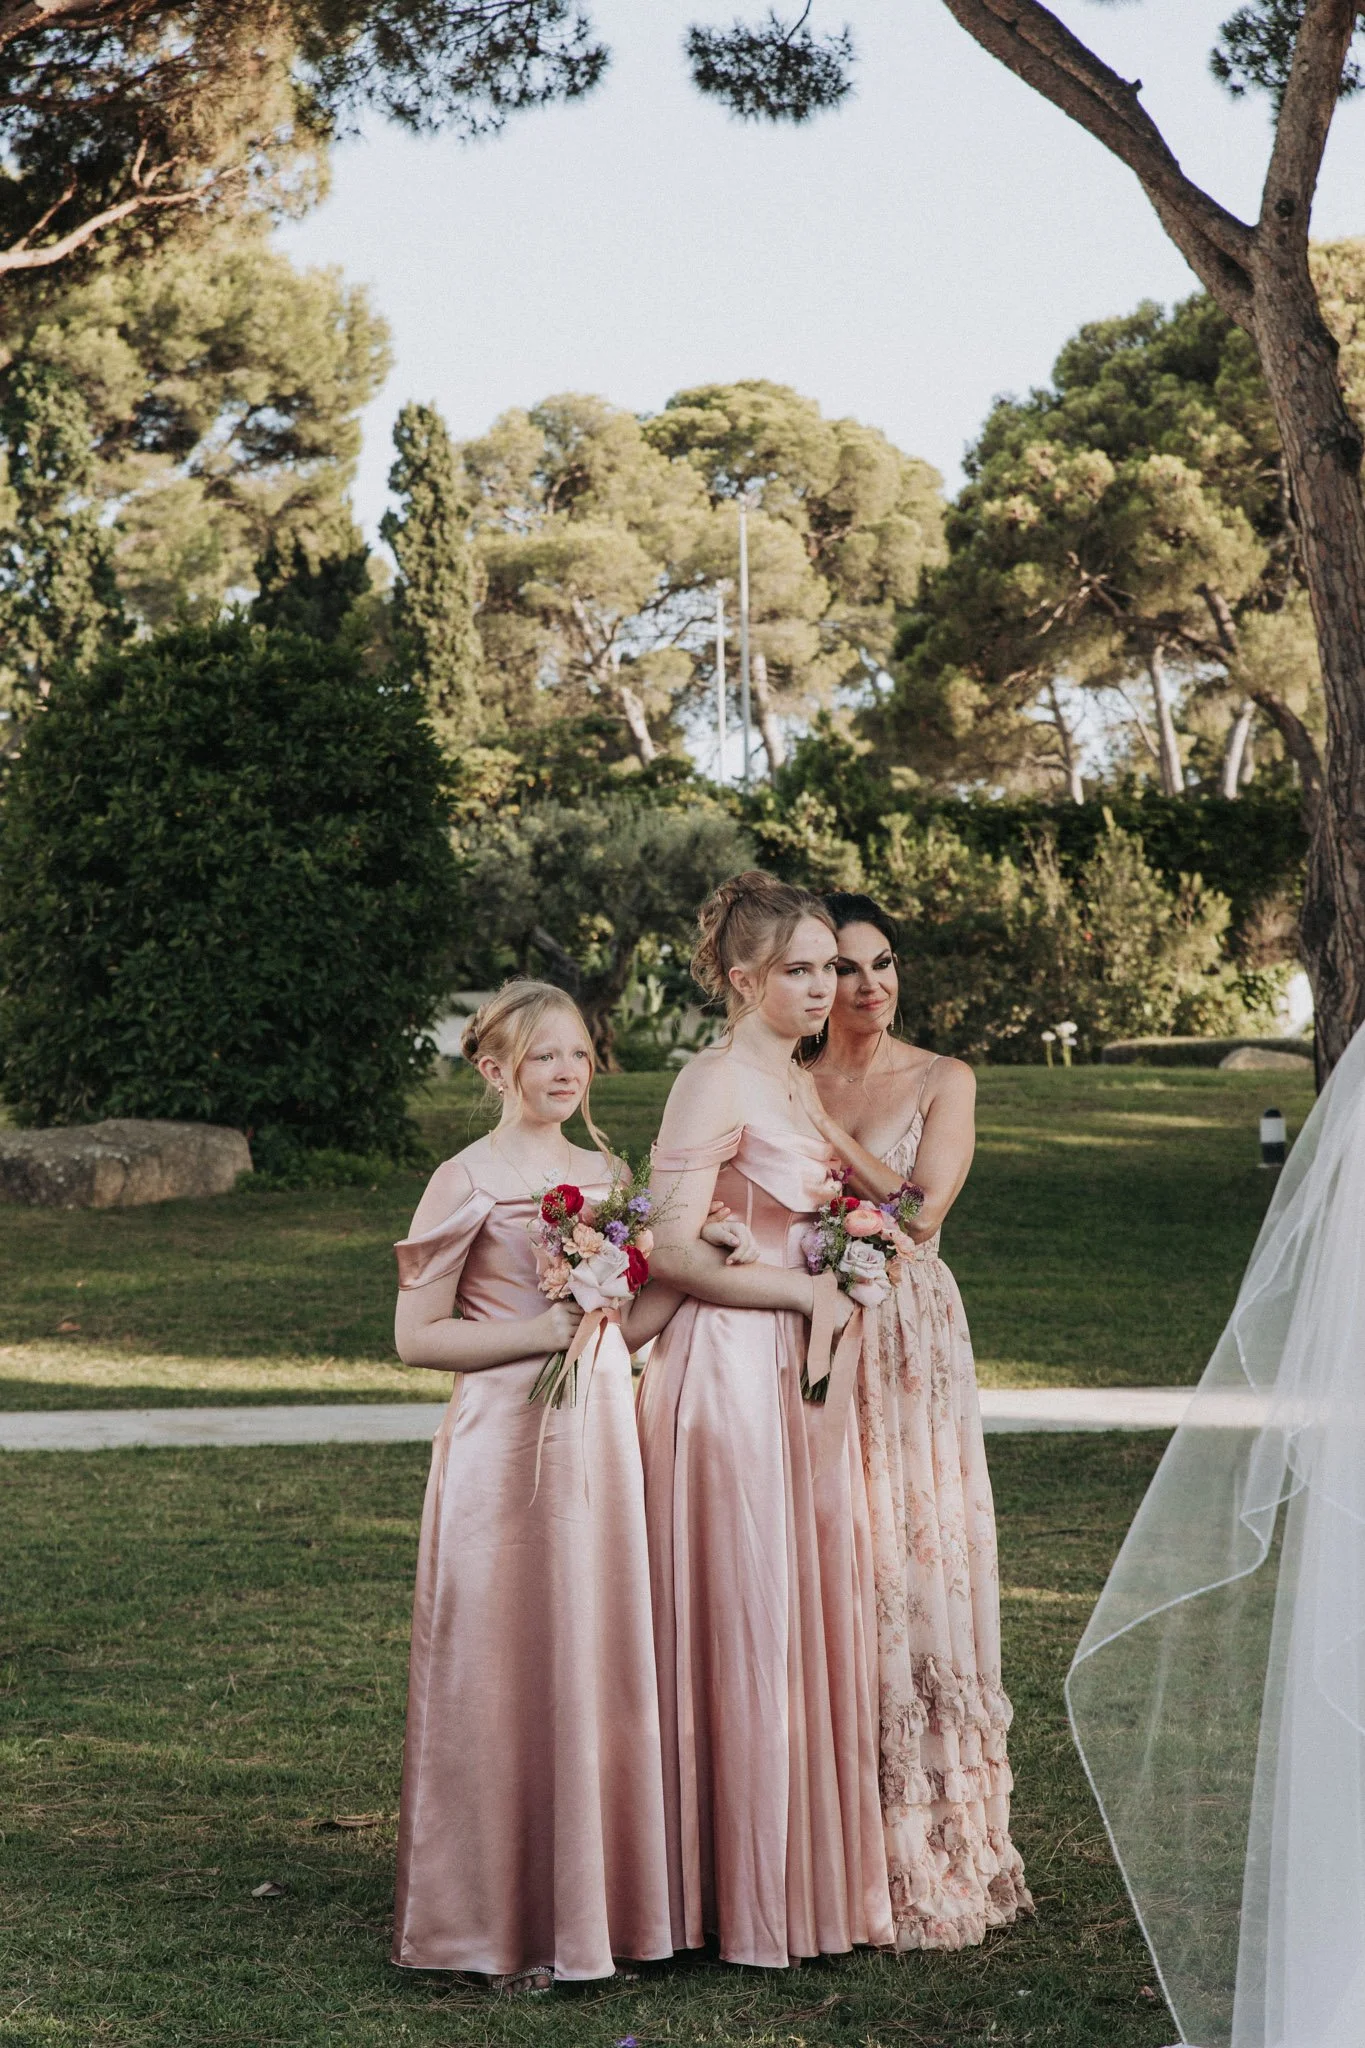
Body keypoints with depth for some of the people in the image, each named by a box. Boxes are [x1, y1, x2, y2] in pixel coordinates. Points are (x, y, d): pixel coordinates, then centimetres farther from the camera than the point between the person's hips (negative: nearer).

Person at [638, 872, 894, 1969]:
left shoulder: (796, 1084, 15)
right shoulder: (716, 1082, -12)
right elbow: (675, 1251, -18)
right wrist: (808, 1289, -12)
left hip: (800, 1374, 9)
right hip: (730, 1372, -9)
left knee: (814, 1618, 10)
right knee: (744, 1624, -2)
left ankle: (813, 1872, 19)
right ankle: (743, 1896, 7)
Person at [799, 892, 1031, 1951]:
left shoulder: (942, 1081, 3)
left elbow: (920, 1208, -11)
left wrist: (820, 1124, -11)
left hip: (910, 1352, -2)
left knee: (910, 1577, -3)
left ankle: (927, 1854, 7)